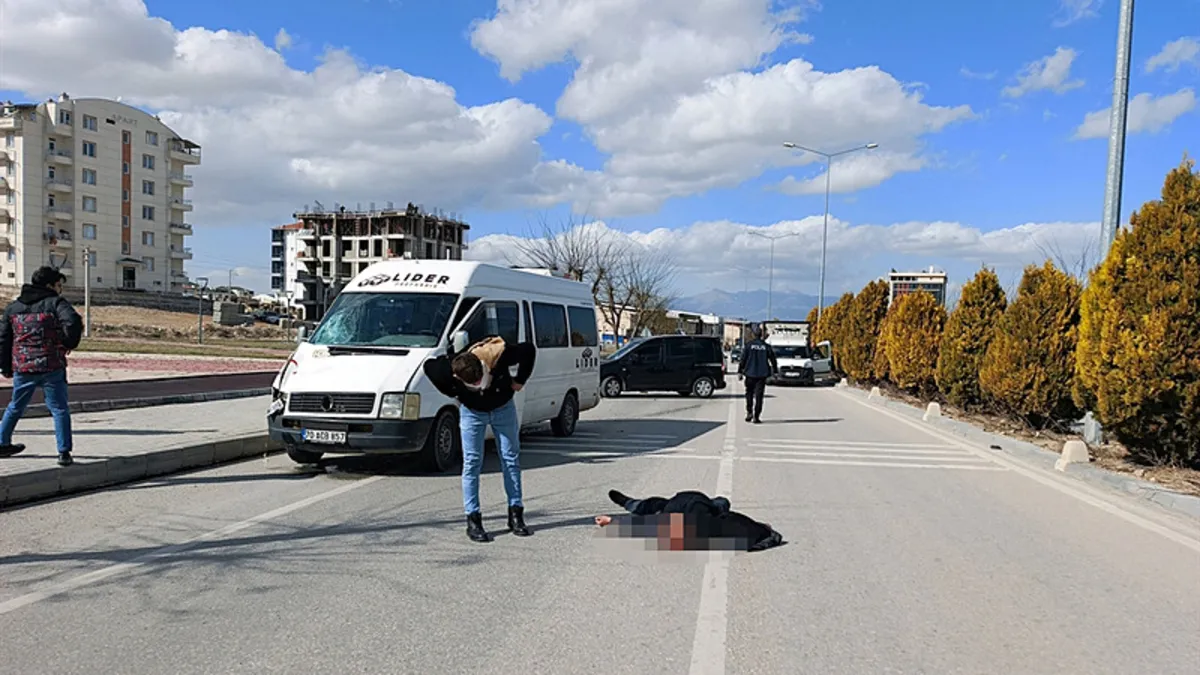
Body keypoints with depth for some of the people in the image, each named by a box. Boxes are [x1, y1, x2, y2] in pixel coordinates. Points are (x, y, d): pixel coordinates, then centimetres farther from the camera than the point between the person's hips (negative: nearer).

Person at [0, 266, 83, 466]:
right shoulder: (56, 302, -5)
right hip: (51, 368, -5)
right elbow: (73, 322, -24)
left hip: (22, 368, 5)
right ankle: (64, 452, -4)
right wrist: (70, 344, -5)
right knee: (59, 410, 0)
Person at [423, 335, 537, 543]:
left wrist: (520, 380, -13)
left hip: (503, 407, 1)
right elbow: (429, 366, -9)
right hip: (472, 412, 0)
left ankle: (516, 515, 13)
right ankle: (473, 520, -1)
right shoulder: (446, 370, -33)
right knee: (472, 463, -6)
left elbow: (528, 349, -19)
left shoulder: (499, 355, -37)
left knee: (511, 459, 3)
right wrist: (455, 394, -6)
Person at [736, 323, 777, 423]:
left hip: (750, 374, -1)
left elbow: (743, 359, -5)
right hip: (762, 374, 1)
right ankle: (756, 417, -1)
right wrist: (775, 371, 17)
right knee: (759, 395, 2)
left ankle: (749, 412, 3)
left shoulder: (749, 345, -4)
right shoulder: (766, 346, 1)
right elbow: (773, 360, 6)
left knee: (749, 393, 15)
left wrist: (740, 371, 0)